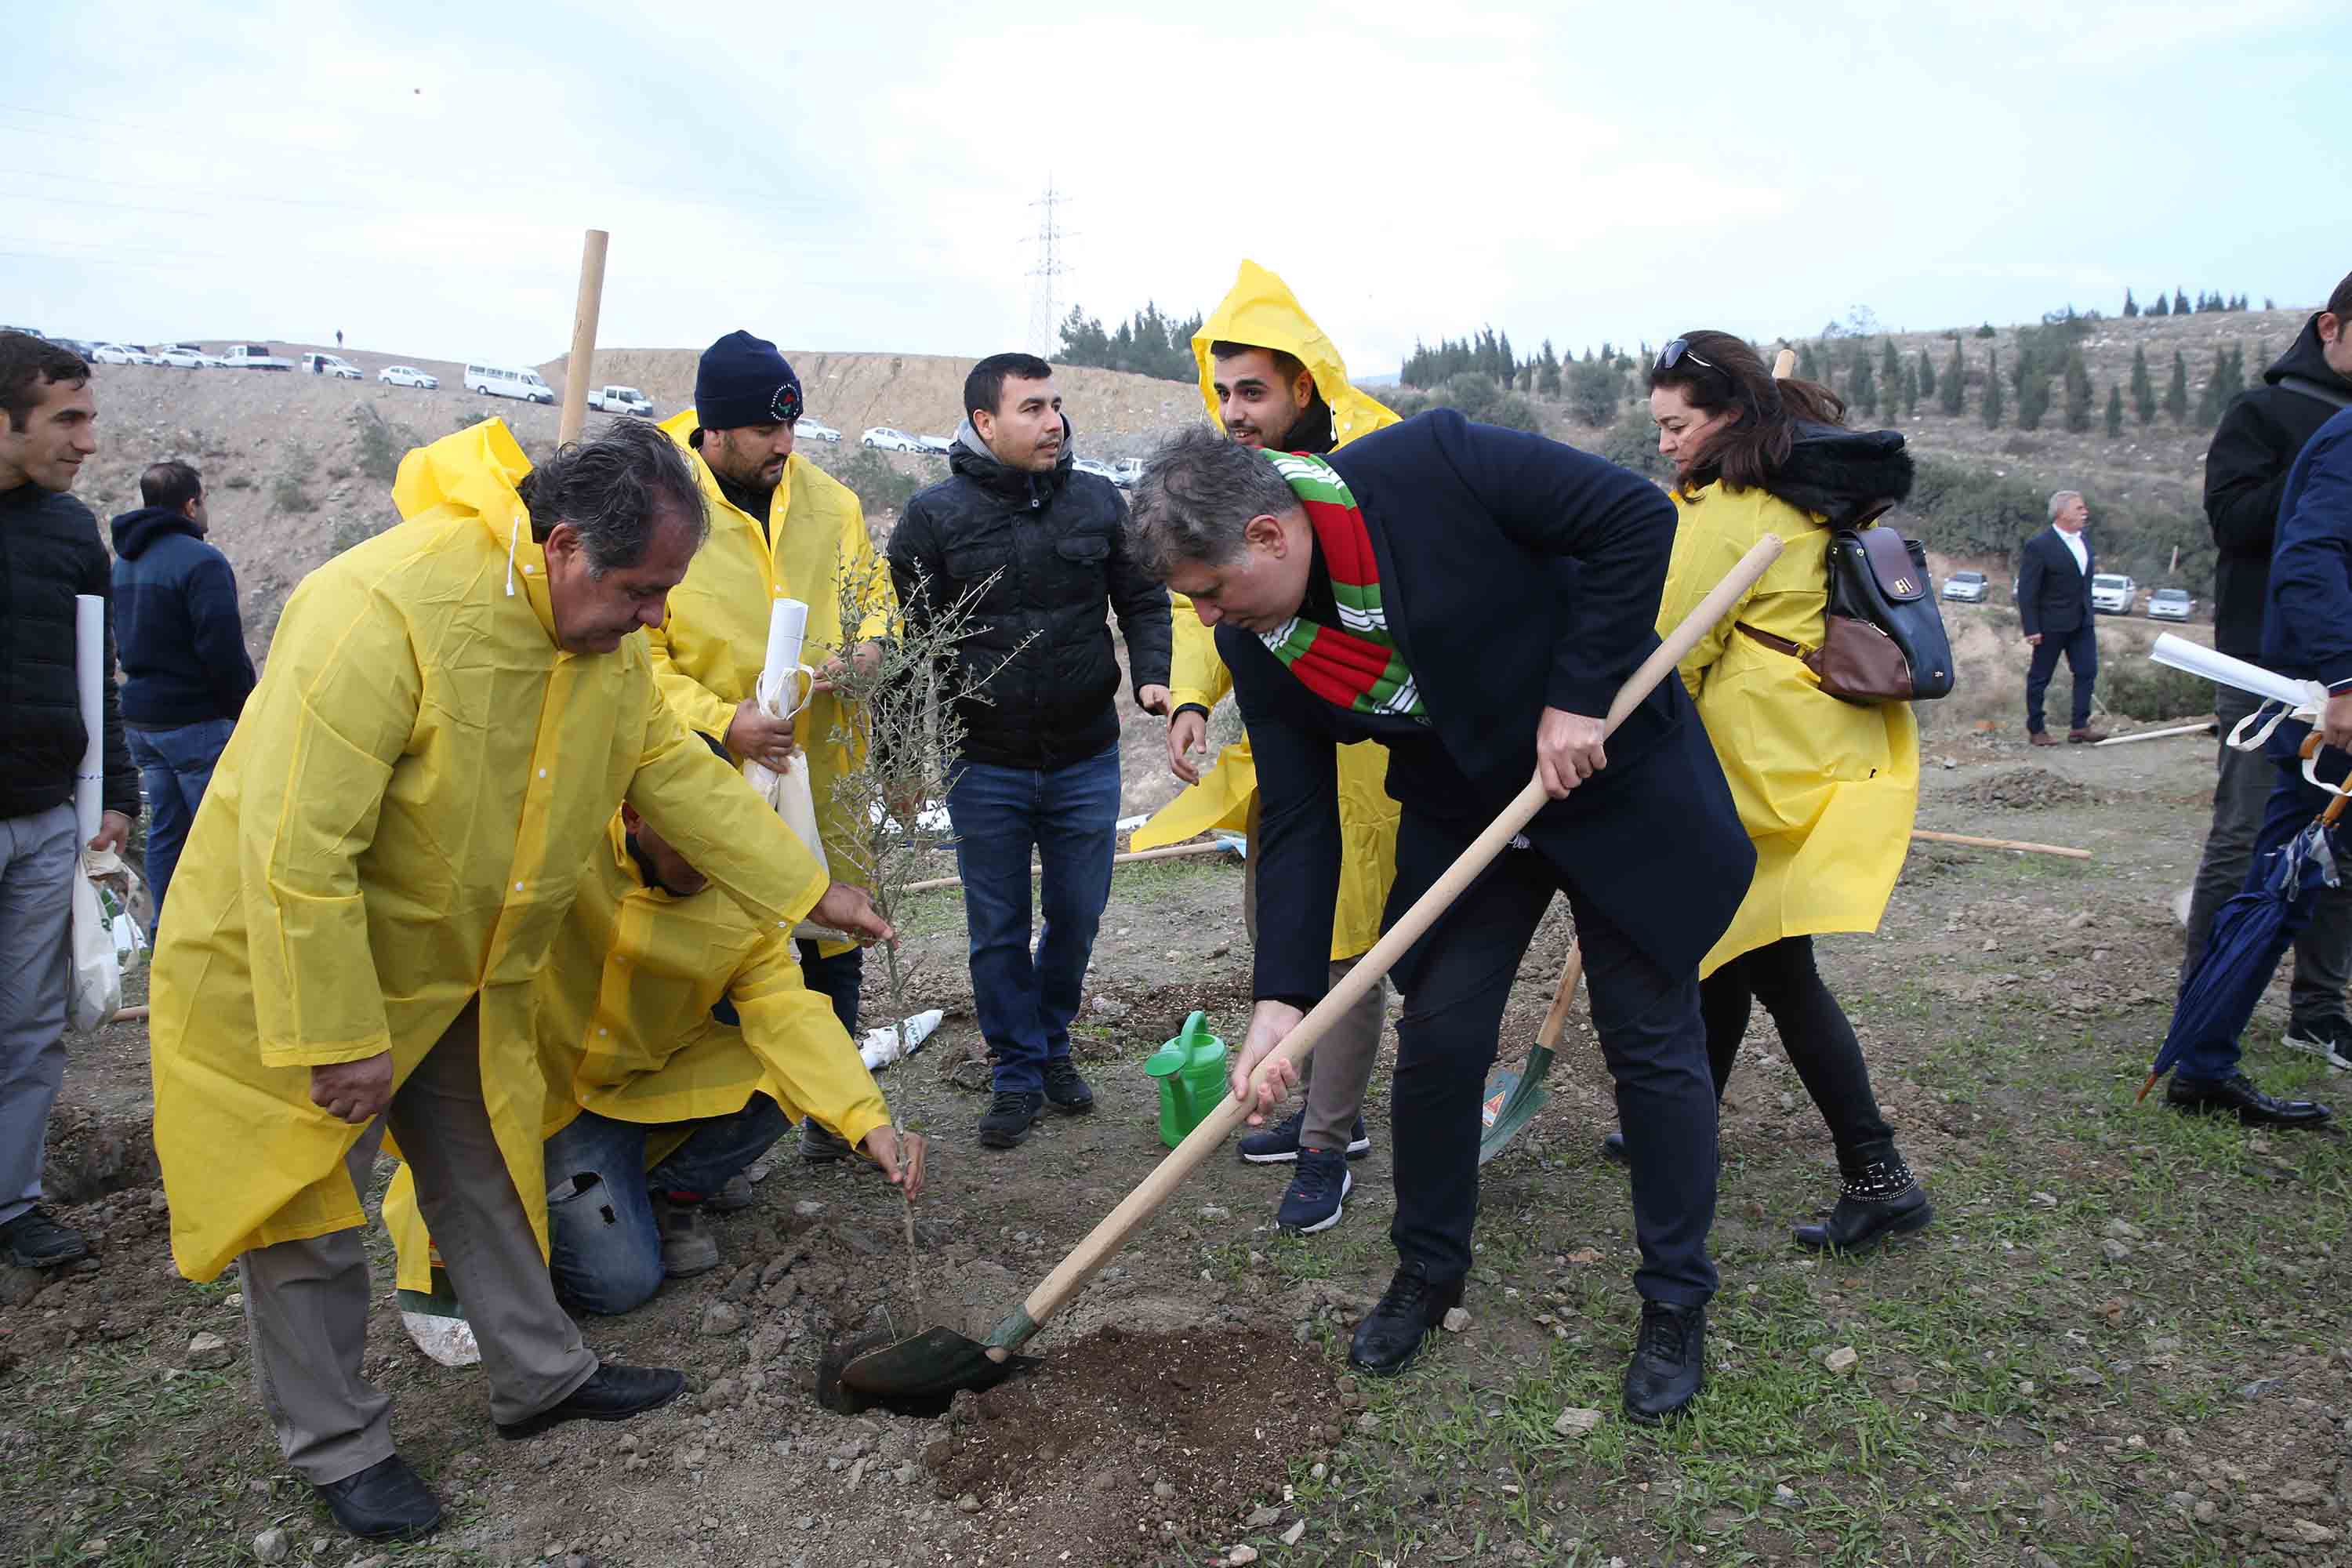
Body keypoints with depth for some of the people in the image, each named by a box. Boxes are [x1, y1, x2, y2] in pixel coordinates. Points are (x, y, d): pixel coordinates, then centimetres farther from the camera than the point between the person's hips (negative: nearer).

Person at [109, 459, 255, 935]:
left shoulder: (123, 562, 12)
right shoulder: (200, 561, -16)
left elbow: (119, 640, 18)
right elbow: (224, 651, -20)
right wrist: (244, 710, -9)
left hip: (139, 717, 8)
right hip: (195, 719, -8)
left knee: (165, 826, 15)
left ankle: (164, 930, 21)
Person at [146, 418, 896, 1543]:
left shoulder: (606, 636, -7)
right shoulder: (381, 609, -34)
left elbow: (677, 774, 4)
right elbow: (294, 850, -33)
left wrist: (810, 890, 4)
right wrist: (336, 1039, -27)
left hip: (461, 975, 7)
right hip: (291, 974, -7)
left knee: (487, 1176, 17)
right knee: (309, 1218, 7)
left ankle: (541, 1376, 33)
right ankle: (338, 1446, 25)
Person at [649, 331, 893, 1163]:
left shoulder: (829, 501, 4)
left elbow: (875, 597, 17)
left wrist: (865, 648, -5)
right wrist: (721, 721, -21)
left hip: (824, 768, 5)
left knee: (836, 939, 14)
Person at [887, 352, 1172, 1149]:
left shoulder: (1099, 501, 2)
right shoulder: (936, 515, -5)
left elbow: (1142, 598, 10)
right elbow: (907, 638, -1)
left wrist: (1152, 675, -9)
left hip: (1086, 758, 2)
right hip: (986, 765, -2)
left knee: (1077, 918, 13)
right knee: (999, 930, 8)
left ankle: (1053, 1044, 37)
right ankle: (1019, 1074, 25)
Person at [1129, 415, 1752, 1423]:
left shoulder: (1428, 468, -29)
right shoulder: (1255, 644, -12)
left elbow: (1637, 518, -23)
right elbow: (1296, 820, -8)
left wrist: (1578, 697, -24)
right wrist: (1282, 999, -15)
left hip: (1616, 772, -4)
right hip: (1460, 813, 4)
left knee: (1654, 1040, 3)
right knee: (1436, 1039, 4)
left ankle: (1676, 1303, 21)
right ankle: (1427, 1271, 28)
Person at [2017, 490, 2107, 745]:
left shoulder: (2082, 540, 9)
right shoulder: (2039, 546, -15)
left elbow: (2085, 581, 19)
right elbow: (2026, 591, -16)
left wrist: (2090, 613, 18)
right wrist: (2031, 628, -19)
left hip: (2082, 622, 7)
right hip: (2052, 625, -7)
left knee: (2087, 671, 2)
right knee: (2040, 677, 4)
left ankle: (2080, 726, 8)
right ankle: (2035, 729, 14)